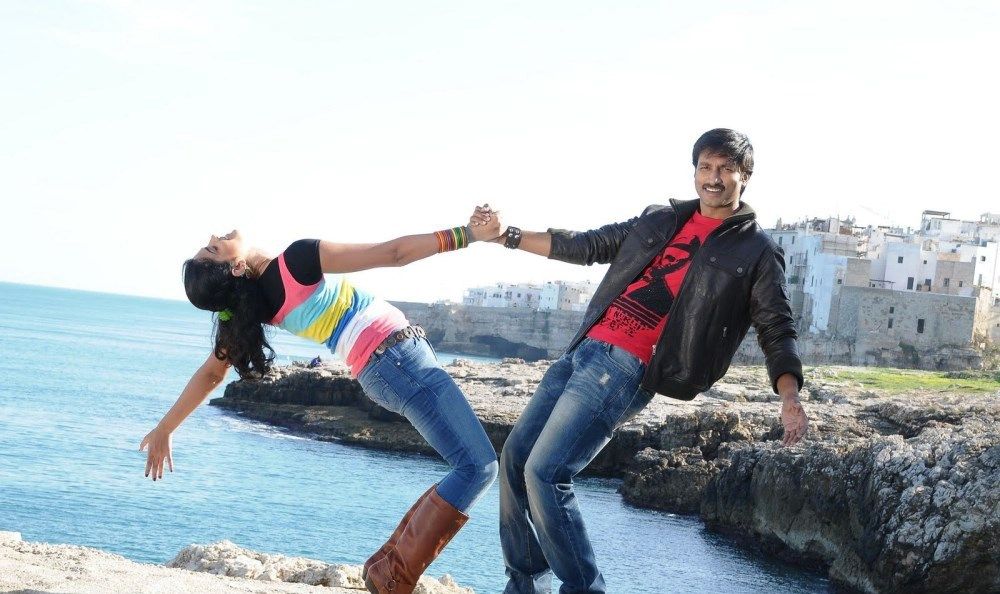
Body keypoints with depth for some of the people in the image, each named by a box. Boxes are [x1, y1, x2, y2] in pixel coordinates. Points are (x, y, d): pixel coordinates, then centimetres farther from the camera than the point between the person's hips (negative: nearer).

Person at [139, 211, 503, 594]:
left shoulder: (252, 303, 2)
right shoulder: (296, 261, -17)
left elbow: (211, 372, 10)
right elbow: (393, 253, -16)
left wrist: (165, 429, 22)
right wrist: (468, 235, -11)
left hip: (378, 369, 8)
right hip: (399, 357, -8)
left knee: (465, 467, 16)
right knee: (477, 466, -9)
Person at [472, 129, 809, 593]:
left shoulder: (757, 253, 1)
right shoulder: (660, 220, 18)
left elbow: (777, 332, -2)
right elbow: (587, 246, 25)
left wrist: (790, 398, -19)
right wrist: (507, 236, 22)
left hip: (627, 368, -7)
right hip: (582, 349, 7)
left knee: (545, 473, -18)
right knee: (515, 458, 5)